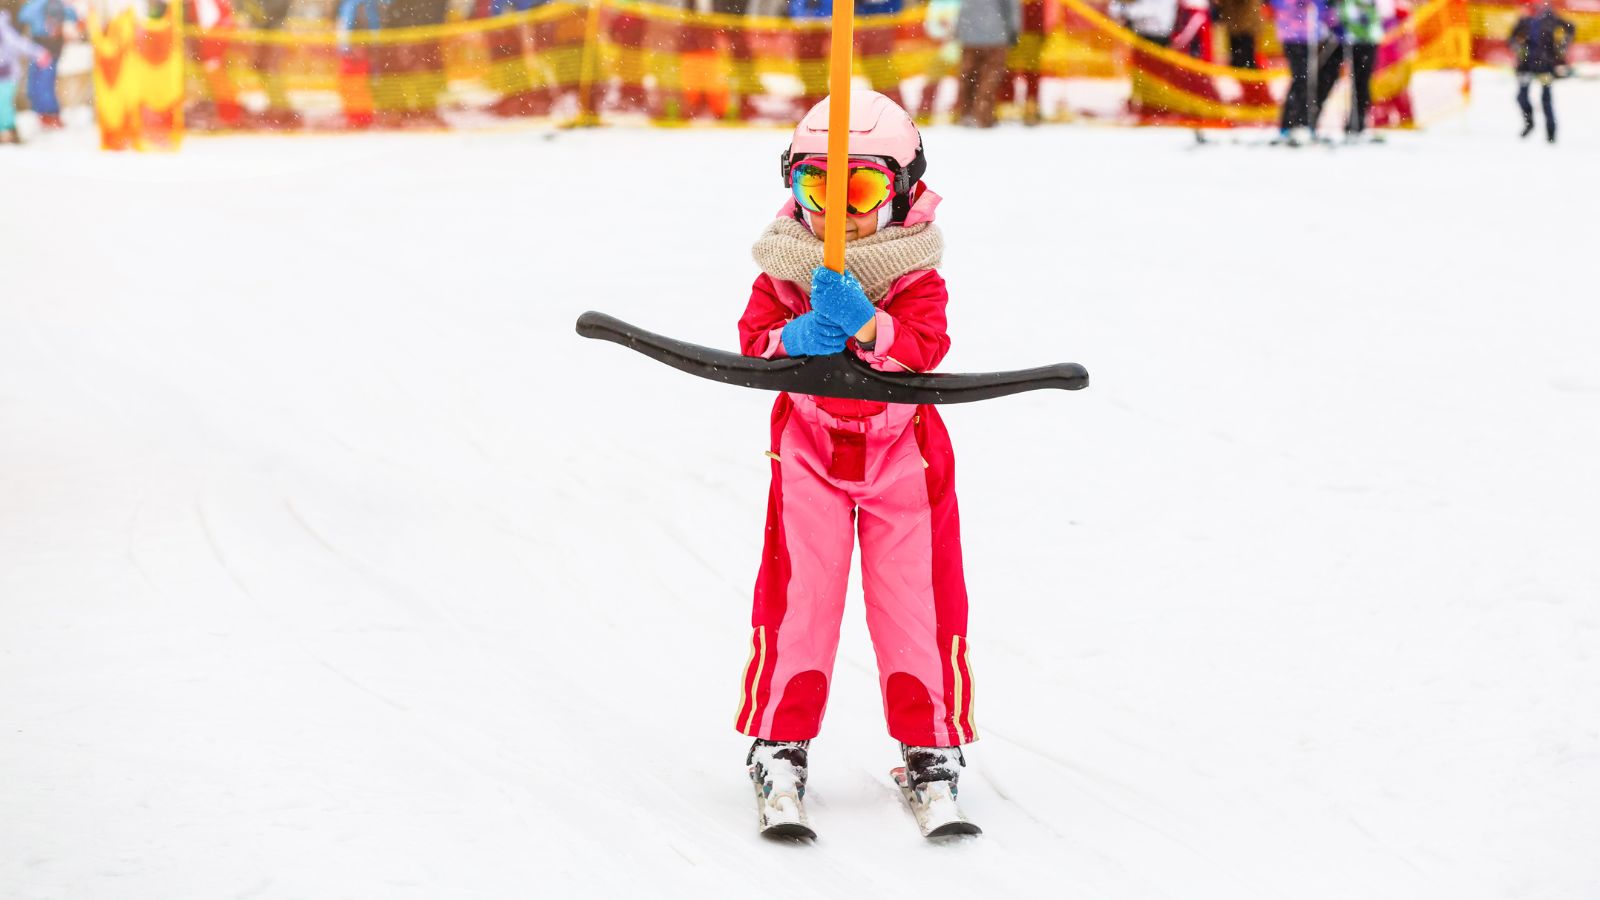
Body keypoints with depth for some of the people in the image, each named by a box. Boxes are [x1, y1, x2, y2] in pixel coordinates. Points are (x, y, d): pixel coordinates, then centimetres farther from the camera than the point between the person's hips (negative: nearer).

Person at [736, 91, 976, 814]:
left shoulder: (913, 273, -8)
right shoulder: (784, 269, -3)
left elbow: (925, 345, -21)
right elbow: (754, 336, -9)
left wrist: (866, 326, -38)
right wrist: (797, 339, -30)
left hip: (901, 447, 0)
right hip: (810, 447, 0)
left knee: (914, 597, 2)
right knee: (799, 591, -3)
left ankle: (930, 740, 14)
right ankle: (781, 737, 8)